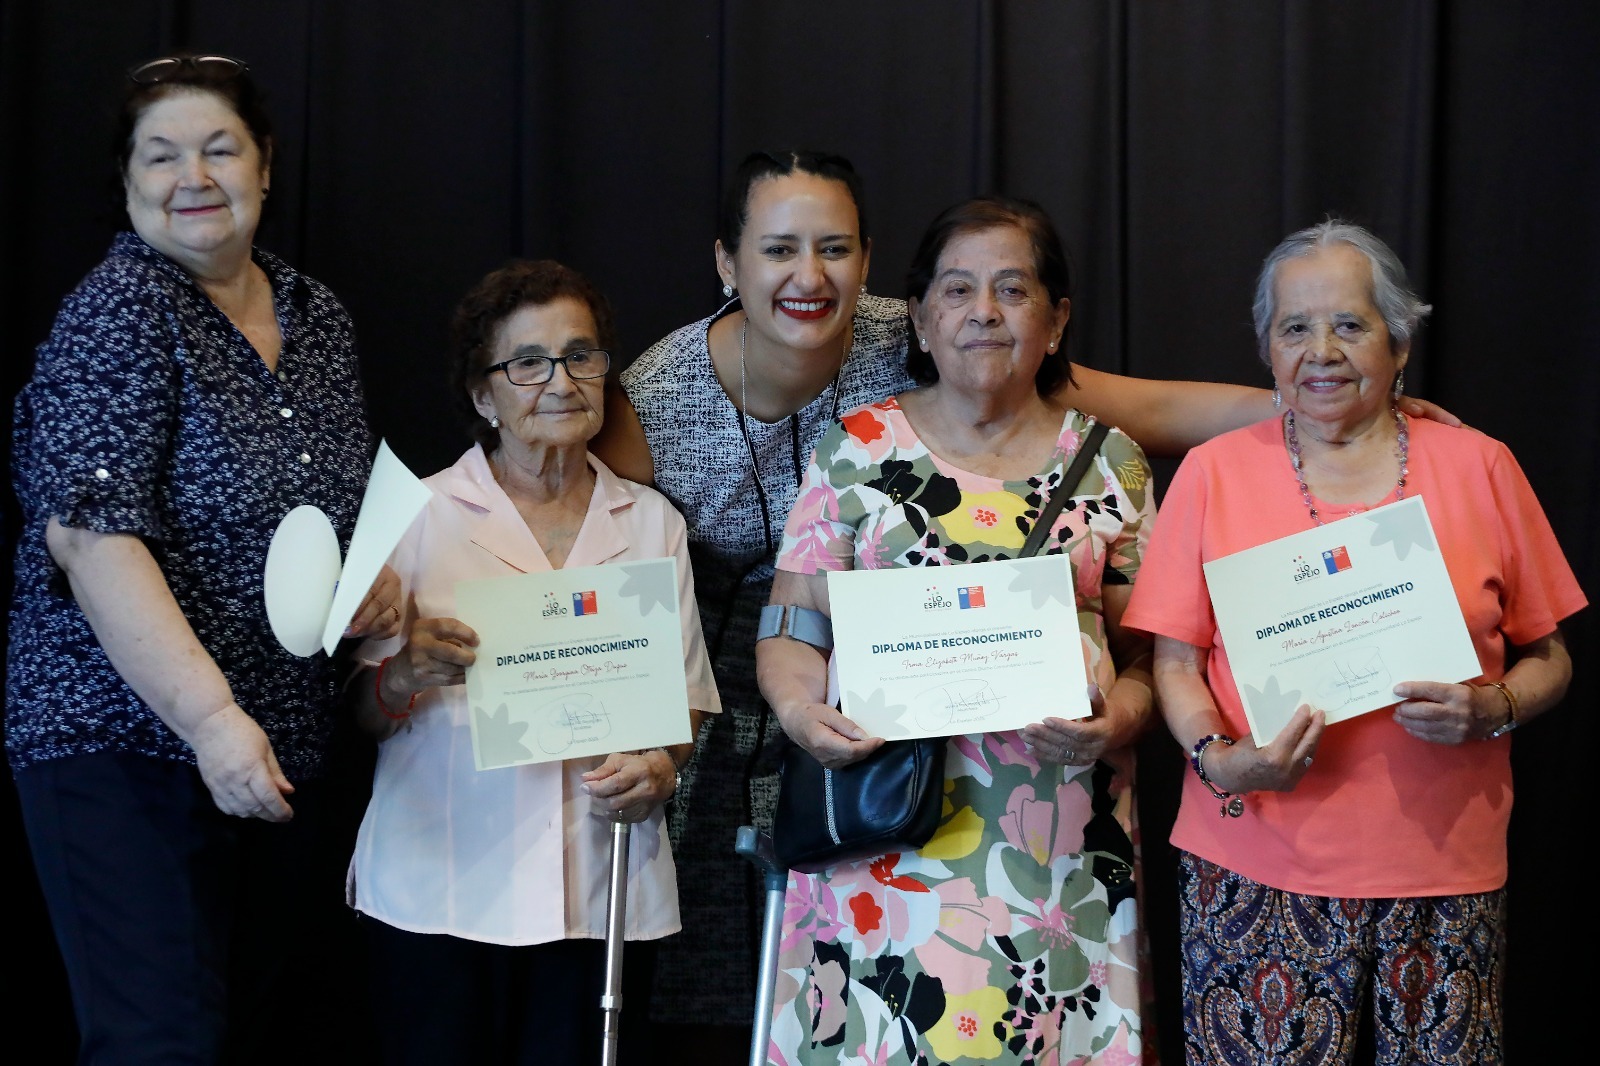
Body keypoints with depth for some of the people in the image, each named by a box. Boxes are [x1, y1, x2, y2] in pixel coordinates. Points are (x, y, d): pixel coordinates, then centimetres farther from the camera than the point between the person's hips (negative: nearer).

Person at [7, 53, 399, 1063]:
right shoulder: (121, 311, -10)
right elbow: (93, 535, -21)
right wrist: (209, 716, -29)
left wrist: (379, 574, -2)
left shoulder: (318, 316, 10)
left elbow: (356, 497, 22)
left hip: (289, 747, 7)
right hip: (129, 741, -7)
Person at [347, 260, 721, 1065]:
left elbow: (687, 697, 15)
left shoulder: (651, 523, 11)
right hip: (443, 889, -2)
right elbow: (363, 717, 2)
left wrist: (661, 769, -6)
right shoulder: (421, 513, 2)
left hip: (604, 898, 2)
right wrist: (408, 675, -19)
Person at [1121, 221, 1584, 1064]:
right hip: (1258, 863, -1)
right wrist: (1218, 758, -12)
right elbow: (1176, 656, 6)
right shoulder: (1215, 471, 6)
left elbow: (1546, 659, 11)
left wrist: (1493, 709, -10)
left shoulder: (1478, 467, 8)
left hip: (1443, 867, 1)